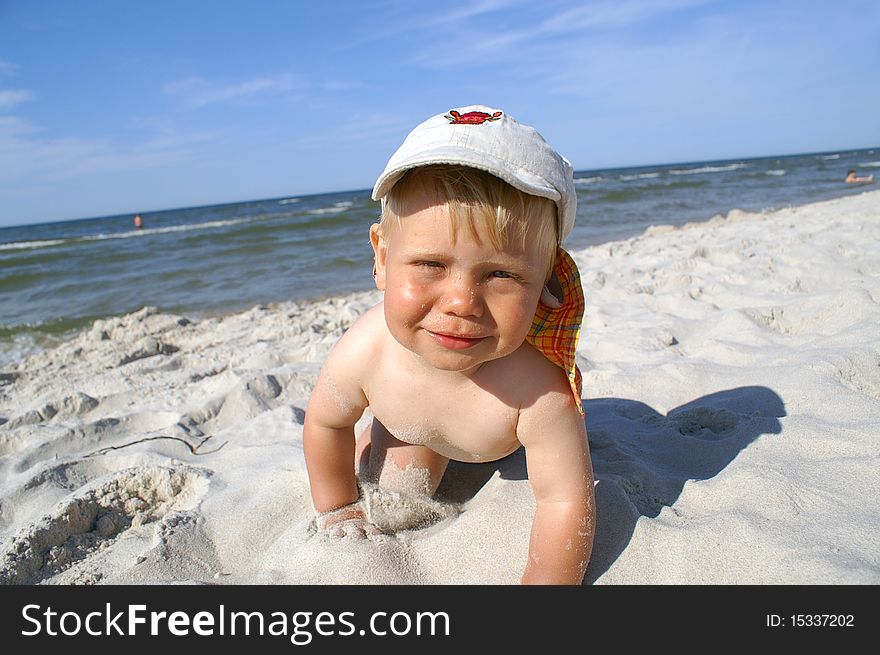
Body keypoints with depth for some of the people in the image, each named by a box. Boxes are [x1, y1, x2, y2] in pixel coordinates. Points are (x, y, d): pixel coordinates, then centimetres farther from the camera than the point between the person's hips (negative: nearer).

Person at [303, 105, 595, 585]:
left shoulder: (541, 394, -49)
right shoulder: (362, 354, -40)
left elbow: (565, 502, -32)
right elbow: (325, 423, -17)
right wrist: (337, 510, -4)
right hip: (410, 420, 1)